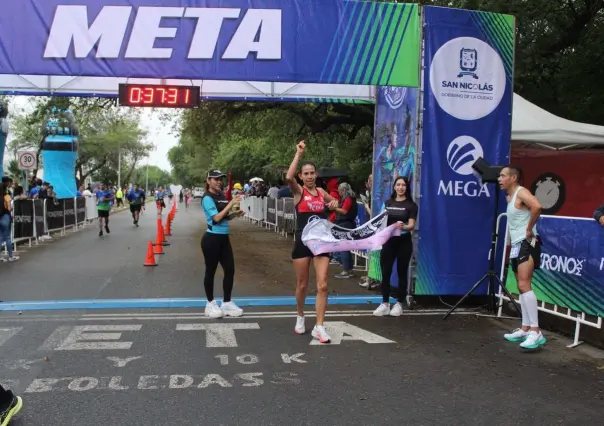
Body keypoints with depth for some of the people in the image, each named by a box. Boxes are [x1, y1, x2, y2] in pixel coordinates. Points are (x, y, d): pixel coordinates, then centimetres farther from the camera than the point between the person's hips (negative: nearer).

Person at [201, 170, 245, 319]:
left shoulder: (222, 196, 10)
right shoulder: (207, 198, -11)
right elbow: (216, 218, -21)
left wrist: (236, 214, 1)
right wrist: (231, 204, -20)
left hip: (224, 238, 7)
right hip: (212, 239, -7)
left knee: (230, 269, 7)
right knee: (211, 271, 4)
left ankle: (227, 303, 19)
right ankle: (210, 304, 18)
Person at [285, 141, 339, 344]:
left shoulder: (321, 192, 10)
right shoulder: (298, 191, -4)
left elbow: (334, 202, 31)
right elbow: (288, 177, -26)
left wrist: (334, 203, 6)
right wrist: (299, 154, -23)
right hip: (303, 242, -3)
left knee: (322, 285, -5)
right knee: (302, 285, 8)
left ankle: (319, 327, 0)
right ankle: (300, 316, 34)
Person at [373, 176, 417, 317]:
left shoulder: (411, 205, -3)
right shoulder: (388, 202, 9)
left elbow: (412, 225, -12)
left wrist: (404, 227, -34)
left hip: (404, 242, -3)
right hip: (388, 241, 3)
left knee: (401, 273, 4)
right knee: (385, 272, 2)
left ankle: (399, 304, 14)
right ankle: (385, 304, 10)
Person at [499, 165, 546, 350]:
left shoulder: (521, 192, -11)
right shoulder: (509, 197, 18)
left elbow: (537, 206, -32)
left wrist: (529, 229, -22)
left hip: (527, 244, -10)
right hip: (516, 245, 10)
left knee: (524, 286, -19)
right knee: (521, 288, 11)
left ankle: (536, 332, -21)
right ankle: (525, 329, 17)